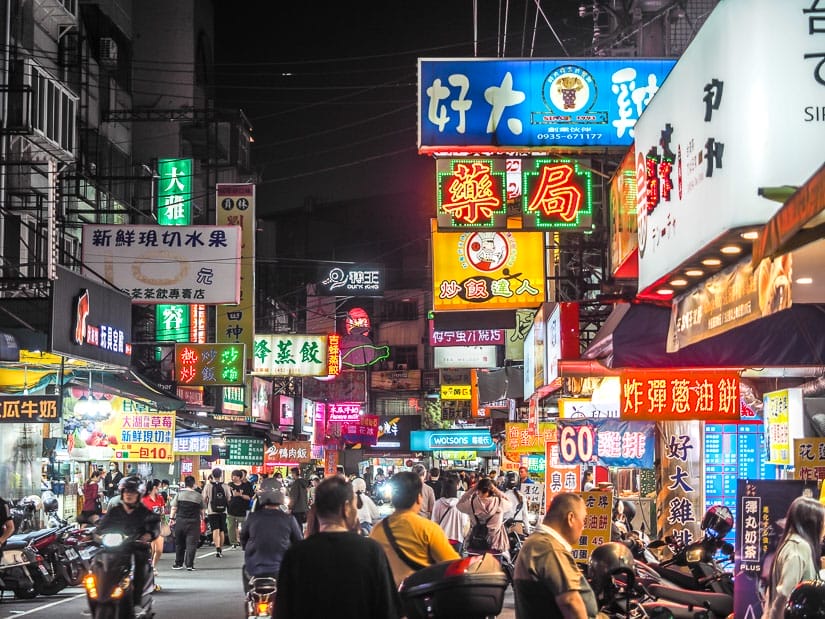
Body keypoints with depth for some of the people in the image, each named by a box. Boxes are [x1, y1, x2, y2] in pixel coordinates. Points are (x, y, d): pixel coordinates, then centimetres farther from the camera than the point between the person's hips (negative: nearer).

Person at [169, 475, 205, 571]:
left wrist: (172, 518, 7)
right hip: (193, 522, -2)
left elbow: (174, 508, -1)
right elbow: (201, 510, 8)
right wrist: (202, 518, 25)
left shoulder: (179, 494, 0)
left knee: (179, 543, 14)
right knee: (191, 543, -2)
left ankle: (178, 563, 21)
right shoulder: (198, 496, 0)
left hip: (180, 521, 2)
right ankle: (189, 564, -9)